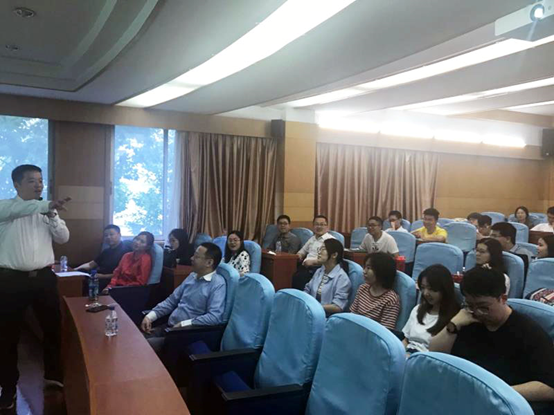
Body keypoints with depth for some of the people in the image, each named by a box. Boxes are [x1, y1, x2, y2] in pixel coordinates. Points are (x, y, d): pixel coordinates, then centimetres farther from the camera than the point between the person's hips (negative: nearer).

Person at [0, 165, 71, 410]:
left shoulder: (47, 211, 10)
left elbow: (63, 238, 4)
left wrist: (52, 215, -13)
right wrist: (47, 205, -43)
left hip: (44, 277, 4)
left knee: (53, 328, 12)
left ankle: (53, 376, 31)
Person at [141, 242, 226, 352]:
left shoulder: (217, 284, -14)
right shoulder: (192, 276, 12)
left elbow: (215, 317, -25)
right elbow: (172, 300, 16)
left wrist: (184, 324, -24)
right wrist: (150, 316, 4)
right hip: (169, 327, 8)